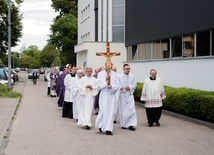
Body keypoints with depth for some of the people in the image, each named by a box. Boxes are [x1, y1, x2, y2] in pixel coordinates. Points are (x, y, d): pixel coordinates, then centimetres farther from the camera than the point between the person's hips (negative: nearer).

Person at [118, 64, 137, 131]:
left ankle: (131, 124, -8)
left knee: (131, 109, -9)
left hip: (129, 95, 1)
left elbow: (134, 85, 5)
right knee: (123, 110, 4)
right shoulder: (120, 77, -2)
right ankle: (124, 124, 17)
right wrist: (120, 88, -23)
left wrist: (130, 87, -14)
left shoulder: (132, 76, 4)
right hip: (122, 95, -1)